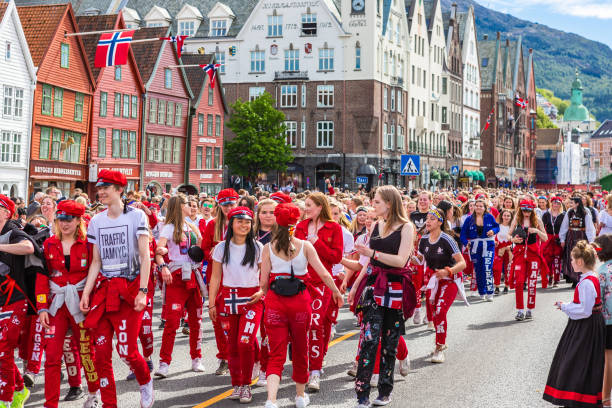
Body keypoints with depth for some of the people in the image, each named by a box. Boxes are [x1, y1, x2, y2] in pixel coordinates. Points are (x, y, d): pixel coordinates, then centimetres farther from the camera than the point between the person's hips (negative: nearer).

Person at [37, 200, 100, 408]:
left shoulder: (87, 244, -2)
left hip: (81, 303, -2)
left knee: (86, 350, 8)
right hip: (56, 305, 2)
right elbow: (42, 277, 3)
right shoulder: (49, 244, 5)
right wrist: (42, 308, -4)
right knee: (52, 355, -3)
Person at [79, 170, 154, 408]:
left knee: (127, 351, -7)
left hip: (130, 288, -5)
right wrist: (86, 293, 4)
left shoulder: (136, 216, -3)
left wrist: (143, 291, -14)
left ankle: (145, 382, 24)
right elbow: (96, 262, 13)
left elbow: (145, 256, -7)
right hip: (104, 289, 5)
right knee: (101, 352, 0)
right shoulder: (96, 221, 10)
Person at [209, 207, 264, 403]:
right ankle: (236, 385, 18)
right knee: (232, 345, 5)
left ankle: (246, 385, 1)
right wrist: (211, 304, 5)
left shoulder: (257, 247, 0)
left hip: (251, 299, -2)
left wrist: (262, 291, -11)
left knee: (245, 342, -15)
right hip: (228, 298, 2)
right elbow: (215, 278, 8)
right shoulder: (221, 248, 4)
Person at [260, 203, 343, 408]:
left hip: (275, 302, 0)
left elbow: (263, 281, -1)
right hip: (300, 302, 0)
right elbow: (323, 273, -5)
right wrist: (336, 292, 11)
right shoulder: (305, 246, -3)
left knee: (276, 355, 1)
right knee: (300, 350, 19)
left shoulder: (269, 248, -1)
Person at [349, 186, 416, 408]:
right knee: (369, 339, -8)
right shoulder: (376, 226, 11)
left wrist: (373, 253, -21)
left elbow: (400, 260, -16)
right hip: (374, 286, 3)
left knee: (390, 341, 7)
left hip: (395, 289, -3)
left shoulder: (406, 227, -5)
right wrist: (355, 285, 17)